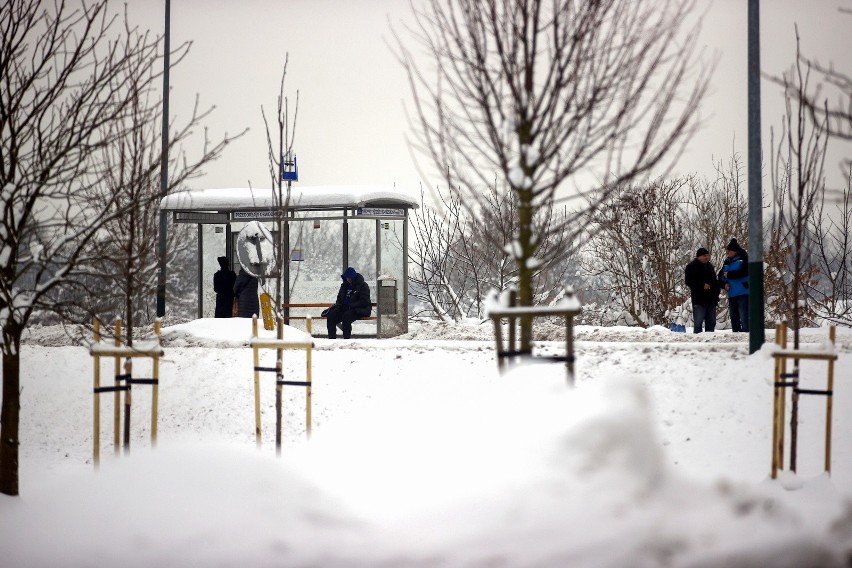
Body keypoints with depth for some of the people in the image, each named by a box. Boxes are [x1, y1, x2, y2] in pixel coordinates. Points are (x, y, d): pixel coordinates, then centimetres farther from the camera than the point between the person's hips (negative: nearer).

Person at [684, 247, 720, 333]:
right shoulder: (691, 267, -2)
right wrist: (702, 285, -21)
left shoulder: (709, 266, 20)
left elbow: (715, 281, 28)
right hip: (699, 299, -7)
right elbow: (689, 281, -12)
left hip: (711, 299, 7)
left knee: (711, 322, 9)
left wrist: (717, 291, 15)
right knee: (698, 322, -8)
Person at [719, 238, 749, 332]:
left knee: (744, 317, -12)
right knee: (734, 317, 12)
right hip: (731, 295, 8)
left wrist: (729, 275, -11)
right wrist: (724, 284, -4)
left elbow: (744, 272, -18)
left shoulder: (743, 259, -3)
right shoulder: (727, 262, 16)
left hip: (743, 293, -8)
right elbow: (721, 276, 16)